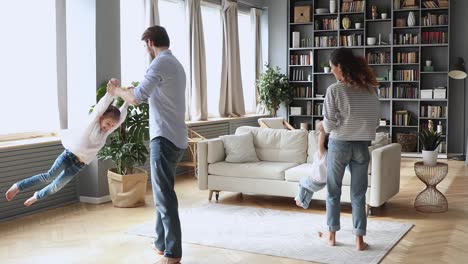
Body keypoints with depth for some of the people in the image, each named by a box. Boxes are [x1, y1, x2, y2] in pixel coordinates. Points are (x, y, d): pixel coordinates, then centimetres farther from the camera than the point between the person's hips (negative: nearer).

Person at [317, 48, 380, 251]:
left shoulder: (334, 89, -13)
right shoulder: (369, 89, 1)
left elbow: (329, 124, -14)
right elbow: (376, 119, 6)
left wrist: (323, 126, 8)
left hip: (339, 145, -3)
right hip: (362, 146, 3)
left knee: (333, 192, 13)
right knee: (358, 195, 10)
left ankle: (332, 235, 23)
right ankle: (359, 239, 12)